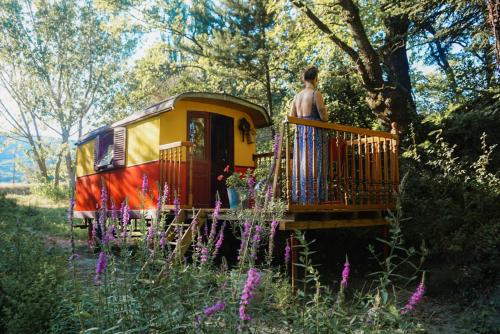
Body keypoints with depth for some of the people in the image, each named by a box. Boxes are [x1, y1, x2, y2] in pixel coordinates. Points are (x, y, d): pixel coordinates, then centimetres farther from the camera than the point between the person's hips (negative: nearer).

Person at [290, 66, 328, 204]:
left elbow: (291, 118, 11)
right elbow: (324, 117, -11)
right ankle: (314, 197, -5)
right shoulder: (316, 94, -8)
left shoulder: (297, 96, 11)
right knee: (314, 165, -5)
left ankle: (300, 197, 11)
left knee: (301, 164, 9)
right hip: (314, 133, -6)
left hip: (300, 133, 6)